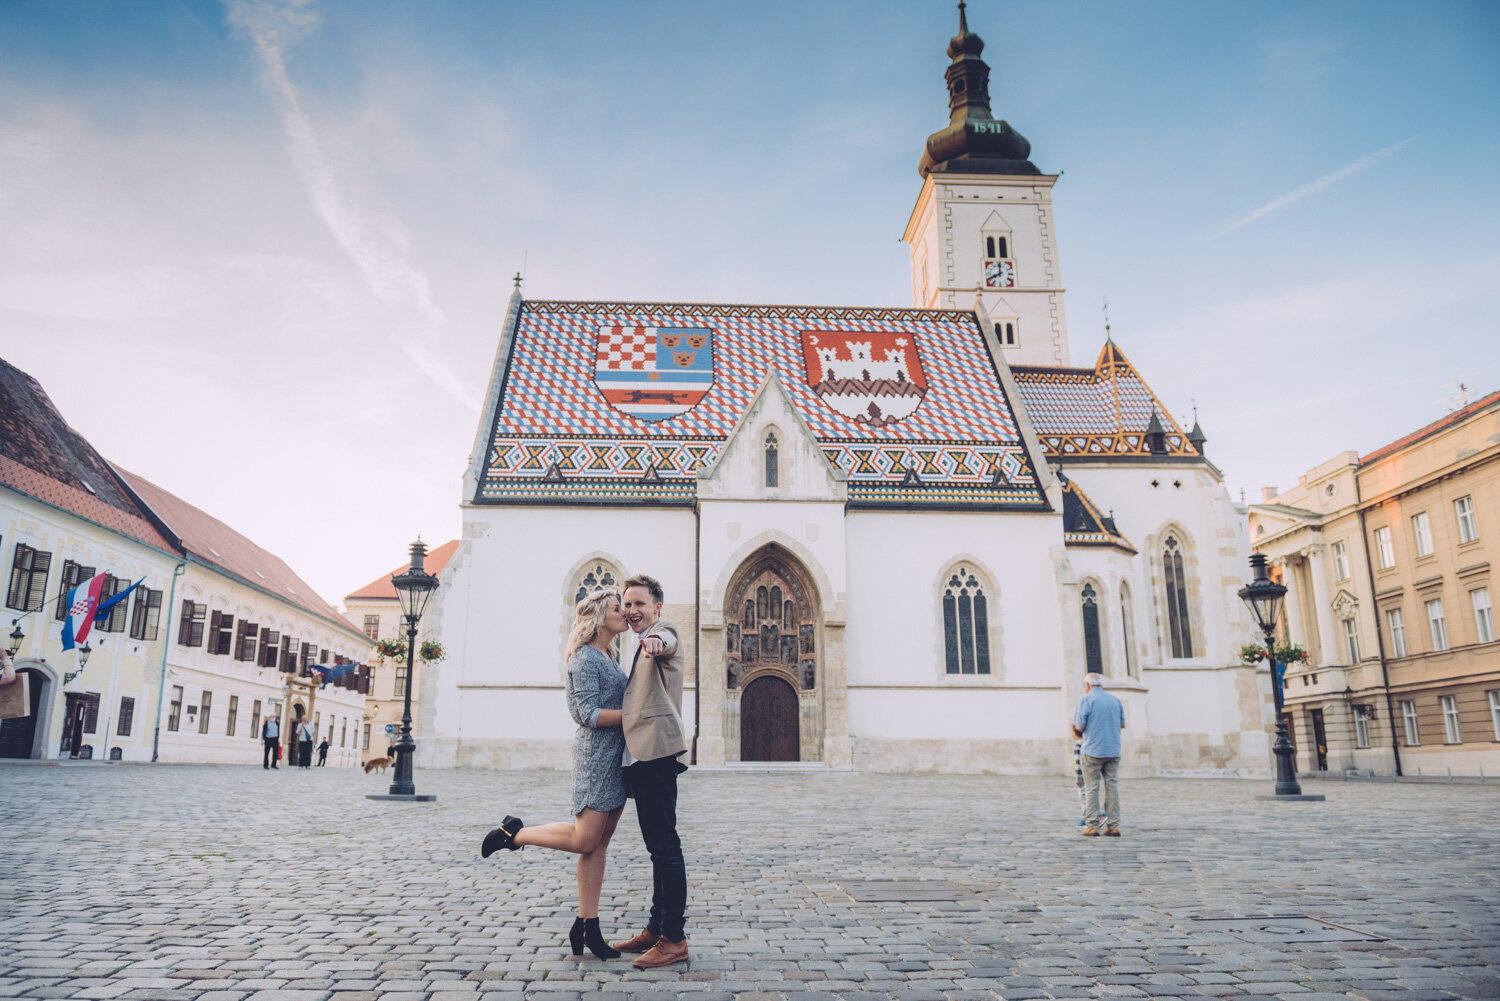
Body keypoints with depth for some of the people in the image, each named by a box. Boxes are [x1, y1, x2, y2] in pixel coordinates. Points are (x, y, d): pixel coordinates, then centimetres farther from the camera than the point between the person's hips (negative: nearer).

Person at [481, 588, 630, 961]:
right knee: (584, 839, -8)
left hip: (616, 756, 9)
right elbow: (590, 715, -17)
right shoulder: (585, 659, -11)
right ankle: (513, 833, 11)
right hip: (596, 753, -9)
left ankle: (587, 925, 11)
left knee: (599, 843, 7)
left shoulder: (607, 659, 19)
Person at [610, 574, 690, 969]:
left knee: (664, 844, -8)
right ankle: (655, 929, 22)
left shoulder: (664, 630, -5)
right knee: (658, 844, 14)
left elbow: (664, 641, -33)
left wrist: (655, 641, -54)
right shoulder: (645, 645, 25)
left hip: (656, 752, -10)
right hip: (641, 756, 10)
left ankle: (673, 938, -4)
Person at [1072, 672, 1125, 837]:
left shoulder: (1086, 699, -6)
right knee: (1112, 787, 7)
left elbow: (1079, 726, -11)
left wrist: (1077, 731, 10)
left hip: (1093, 750, -5)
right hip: (1113, 750, 5)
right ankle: (1114, 826, 6)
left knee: (1091, 788, 2)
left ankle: (1092, 826, 1)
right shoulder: (1115, 700, 11)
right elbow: (1122, 724, 18)